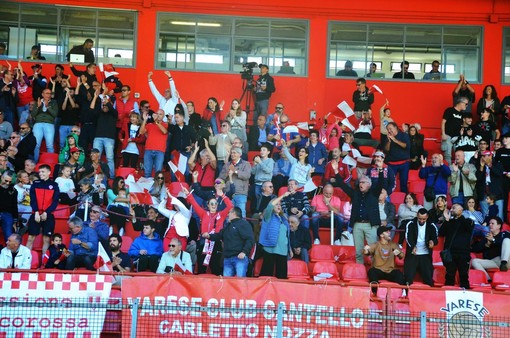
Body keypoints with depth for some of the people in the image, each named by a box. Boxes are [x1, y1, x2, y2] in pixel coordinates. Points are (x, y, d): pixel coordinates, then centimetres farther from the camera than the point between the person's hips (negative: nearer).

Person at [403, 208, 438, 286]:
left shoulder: (432, 226, 0)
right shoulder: (410, 224, -5)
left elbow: (435, 238, -6)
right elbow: (408, 237, -17)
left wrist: (432, 242, -32)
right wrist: (413, 246, -38)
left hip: (426, 255, 1)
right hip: (412, 254, -1)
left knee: (428, 278, 1)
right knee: (408, 278, -5)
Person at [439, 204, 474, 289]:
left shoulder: (467, 221, 11)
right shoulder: (450, 222, 19)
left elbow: (469, 227, -13)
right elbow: (441, 233, 9)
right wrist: (447, 220, 2)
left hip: (463, 253, -2)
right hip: (450, 253, 3)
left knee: (464, 275, -3)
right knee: (449, 275, 1)